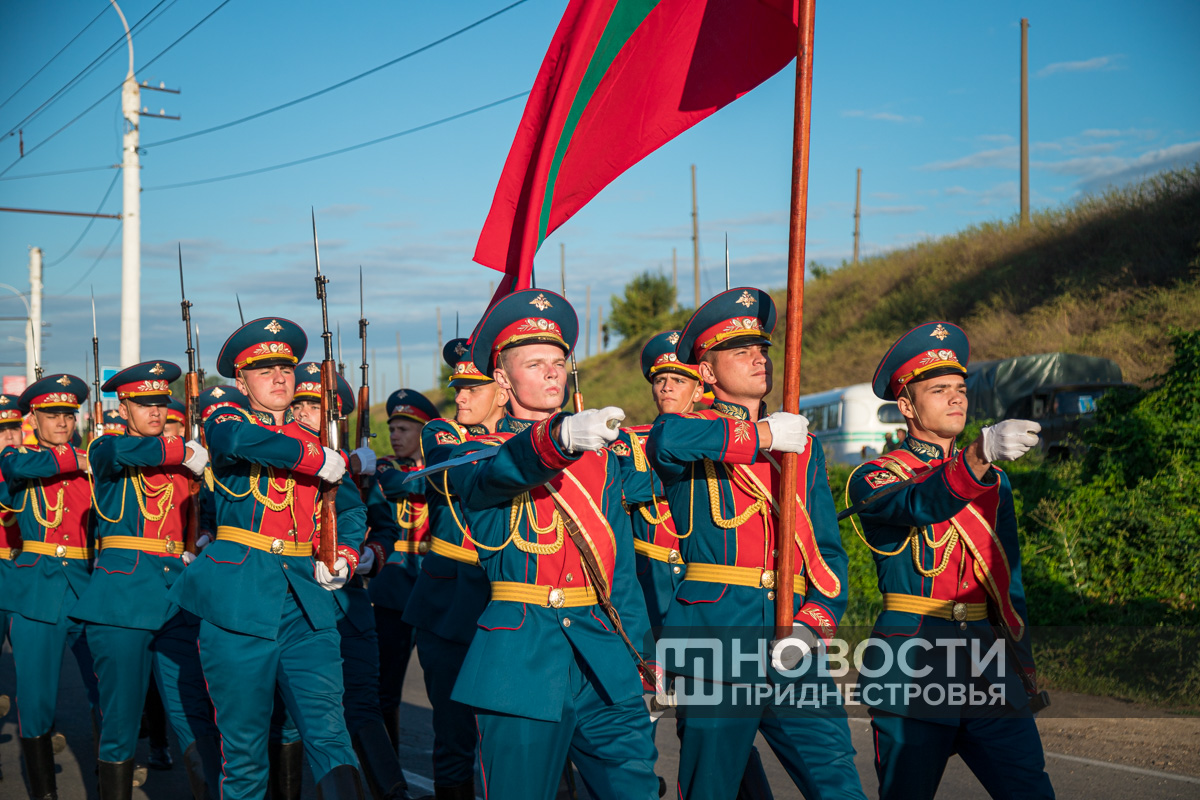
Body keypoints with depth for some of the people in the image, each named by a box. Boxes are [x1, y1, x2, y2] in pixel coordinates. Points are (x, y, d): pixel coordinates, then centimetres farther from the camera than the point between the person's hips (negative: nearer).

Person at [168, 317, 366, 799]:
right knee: (243, 739, 4)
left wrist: (342, 560, 6)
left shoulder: (313, 442, 17)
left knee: (327, 730, -10)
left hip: (306, 604, 3)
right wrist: (320, 461, -12)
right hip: (238, 603, -3)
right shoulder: (226, 422, 5)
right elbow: (240, 439, -22)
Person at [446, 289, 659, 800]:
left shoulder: (599, 455, 18)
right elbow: (504, 471, -23)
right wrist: (560, 437, -44)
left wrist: (640, 661, 14)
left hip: (605, 657, 4)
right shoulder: (475, 455, 3)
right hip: (521, 658, -4)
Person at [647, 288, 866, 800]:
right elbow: (667, 440, -24)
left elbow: (829, 550, 16)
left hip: (787, 641, 4)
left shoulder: (800, 444, 19)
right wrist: (760, 436, -14)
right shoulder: (697, 434, 4)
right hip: (715, 634, -4)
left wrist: (813, 623, -2)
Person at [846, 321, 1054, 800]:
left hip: (986, 662, 5)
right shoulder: (873, 478, -1)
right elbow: (920, 505, -25)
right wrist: (981, 454, -41)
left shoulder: (994, 480, 17)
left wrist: (1024, 666, 19)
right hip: (911, 668, -4)